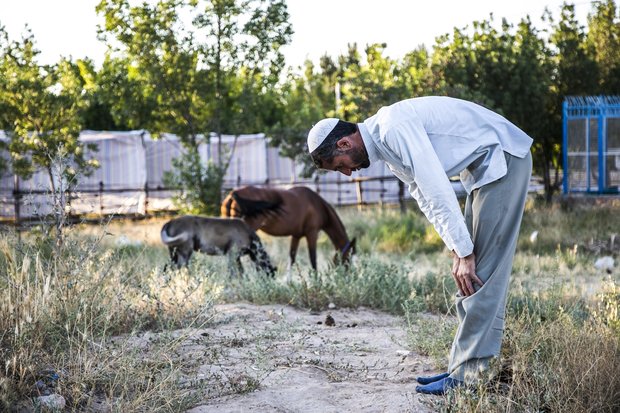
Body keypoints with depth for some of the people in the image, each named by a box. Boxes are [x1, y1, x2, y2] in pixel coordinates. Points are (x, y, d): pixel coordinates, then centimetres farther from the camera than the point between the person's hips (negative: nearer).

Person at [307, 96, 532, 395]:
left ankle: (470, 374, -9)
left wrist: (463, 252, -20)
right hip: (483, 166, 10)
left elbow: (438, 190, -25)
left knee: (483, 272, -11)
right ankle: (463, 367, 10)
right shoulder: (386, 148, 9)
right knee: (473, 275, 8)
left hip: (503, 156, -10)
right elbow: (426, 198, 11)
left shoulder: (395, 128, -23)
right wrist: (457, 252, 2)